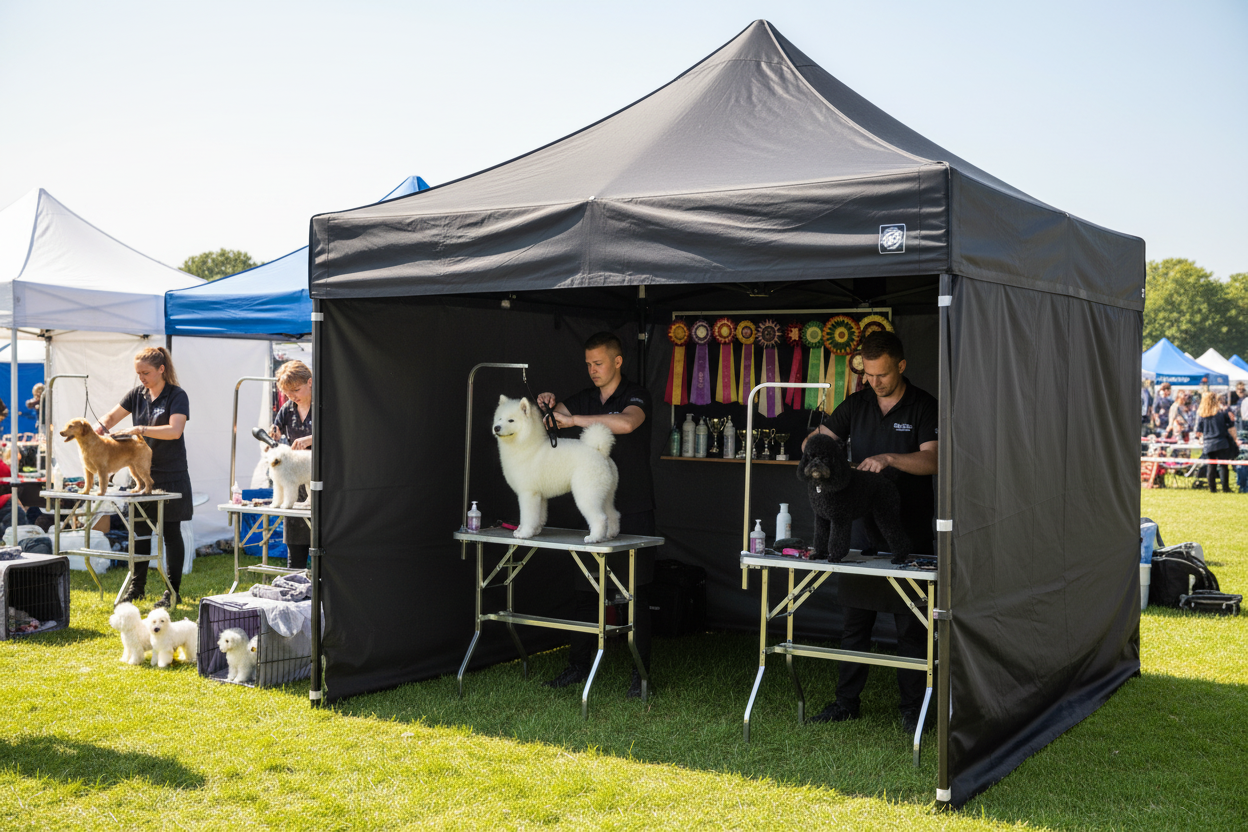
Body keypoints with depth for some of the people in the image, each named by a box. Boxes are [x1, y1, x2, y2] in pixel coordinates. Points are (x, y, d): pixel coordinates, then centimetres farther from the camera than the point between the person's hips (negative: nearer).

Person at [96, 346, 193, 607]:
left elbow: (174, 430, -24)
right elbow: (112, 416, 11)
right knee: (140, 531, 10)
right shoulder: (137, 394, 7)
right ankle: (137, 587, 22)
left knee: (171, 532, 0)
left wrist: (138, 430, -30)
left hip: (170, 475, -6)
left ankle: (173, 591, 8)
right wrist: (99, 427, -11)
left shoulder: (177, 395, -11)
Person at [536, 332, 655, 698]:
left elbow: (625, 423, -30)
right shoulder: (586, 398, 11)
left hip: (633, 512, -6)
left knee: (637, 593, 0)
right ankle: (578, 666, 19)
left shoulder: (636, 396, -9)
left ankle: (640, 673, 7)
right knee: (586, 590, 9)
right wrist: (546, 403, -9)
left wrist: (575, 419, -26)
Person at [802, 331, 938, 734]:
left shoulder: (923, 405, -3)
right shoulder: (856, 404, 8)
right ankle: (847, 700, 19)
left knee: (910, 623, 2)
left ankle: (912, 707, 12)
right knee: (855, 618, 10)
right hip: (862, 524, 4)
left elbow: (932, 459, -13)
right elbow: (816, 439, 5)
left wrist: (888, 459, -27)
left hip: (909, 530, -4)